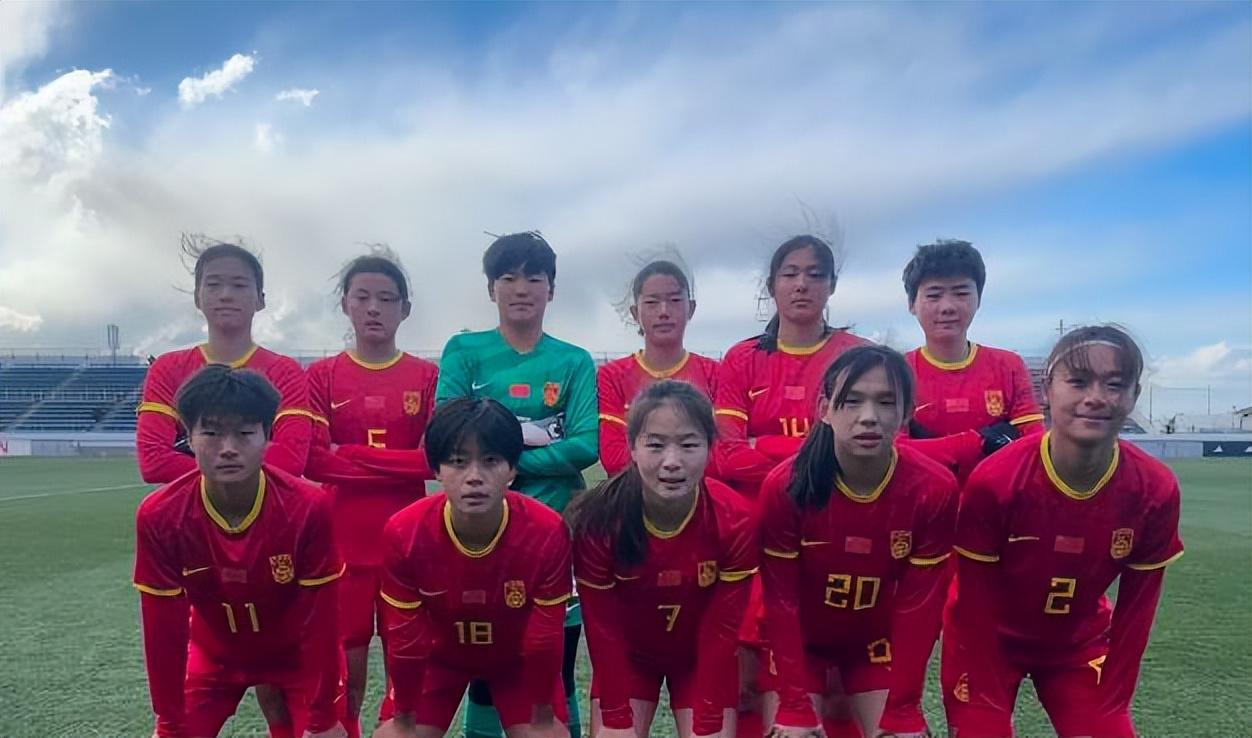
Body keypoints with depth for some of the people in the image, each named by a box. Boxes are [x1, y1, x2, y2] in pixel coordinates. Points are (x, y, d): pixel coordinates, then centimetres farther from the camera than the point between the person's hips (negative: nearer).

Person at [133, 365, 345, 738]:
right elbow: (164, 629, -16)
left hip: (297, 654, -1)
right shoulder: (159, 517, -25)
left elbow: (320, 620, -22)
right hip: (214, 653, 2)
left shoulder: (307, 508, -31)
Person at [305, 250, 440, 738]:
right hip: (342, 543, 0)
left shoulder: (427, 377, 3)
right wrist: (400, 461, -12)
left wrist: (350, 455, -13)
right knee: (344, 673, 9)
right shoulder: (322, 376, 4)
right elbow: (313, 461, -7)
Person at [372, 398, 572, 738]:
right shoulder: (404, 533, -32)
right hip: (438, 653, 1)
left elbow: (545, 638, -20)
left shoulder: (547, 533, -33)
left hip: (518, 657, 0)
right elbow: (404, 638, -18)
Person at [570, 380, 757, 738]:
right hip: (627, 657, 0)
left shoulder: (735, 521, -26)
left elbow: (722, 630, -17)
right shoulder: (598, 521, -28)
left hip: (704, 659, 0)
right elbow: (603, 631, -18)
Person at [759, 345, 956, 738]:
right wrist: (796, 706, -18)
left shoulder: (934, 489, -21)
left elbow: (920, 603, -15)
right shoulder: (784, 486, -24)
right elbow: (781, 599, -18)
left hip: (880, 643, 2)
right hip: (798, 643, -1)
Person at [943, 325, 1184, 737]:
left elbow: (1135, 610, -7)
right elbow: (975, 605, -19)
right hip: (989, 641, -2)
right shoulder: (993, 482, -28)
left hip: (1079, 643, 3)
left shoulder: (1155, 492, -18)